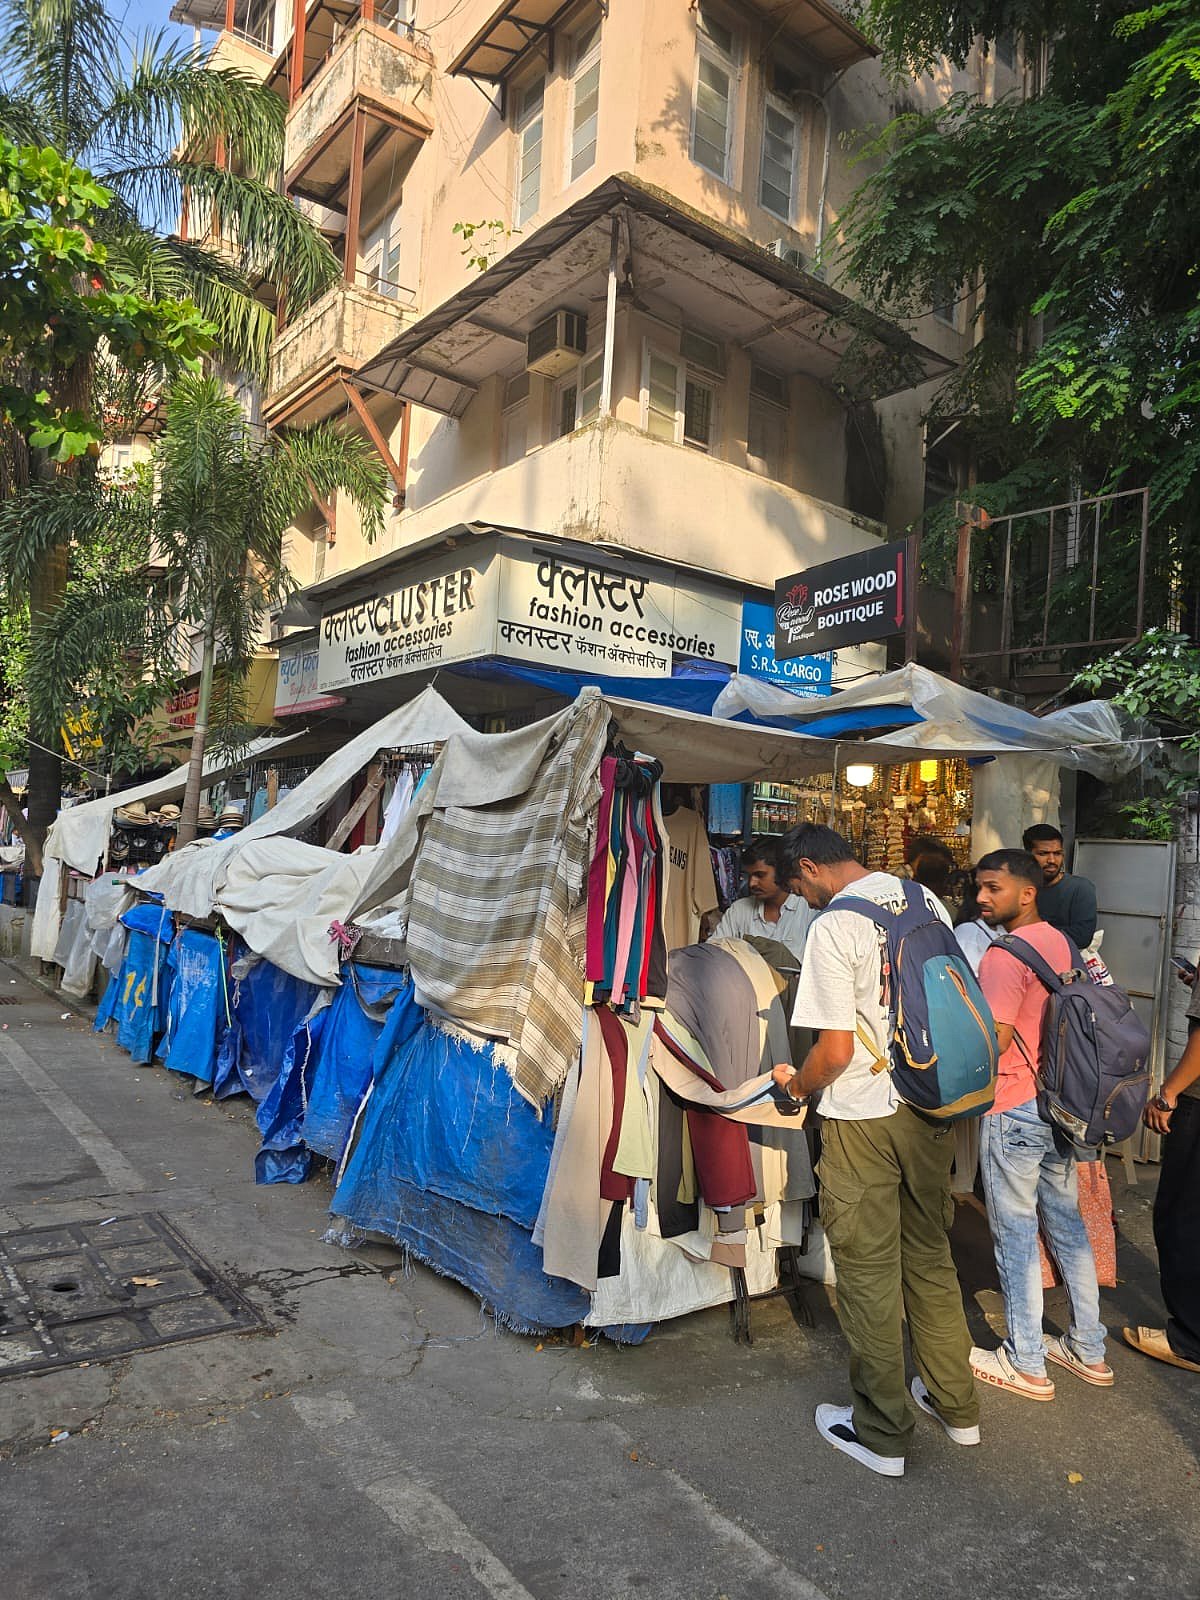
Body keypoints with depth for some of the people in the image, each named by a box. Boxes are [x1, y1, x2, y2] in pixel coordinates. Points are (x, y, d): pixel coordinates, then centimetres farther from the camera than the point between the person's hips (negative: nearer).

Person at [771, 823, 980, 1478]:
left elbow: (836, 1050, -20)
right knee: (930, 1258, 22)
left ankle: (882, 1434, 24)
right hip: (930, 1109, 7)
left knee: (869, 1274, 9)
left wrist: (798, 1084, -1)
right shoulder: (926, 901, 2)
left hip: (862, 1119, -7)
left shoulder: (834, 926, -19)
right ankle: (955, 1405, 37)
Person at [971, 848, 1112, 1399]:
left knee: (1015, 1236, 4)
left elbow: (993, 1040, -24)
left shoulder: (1004, 955, -20)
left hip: (1014, 1111, -8)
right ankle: (1089, 1349, 30)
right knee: (1067, 1224, 18)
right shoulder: (1060, 942, 7)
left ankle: (1025, 1364, 16)